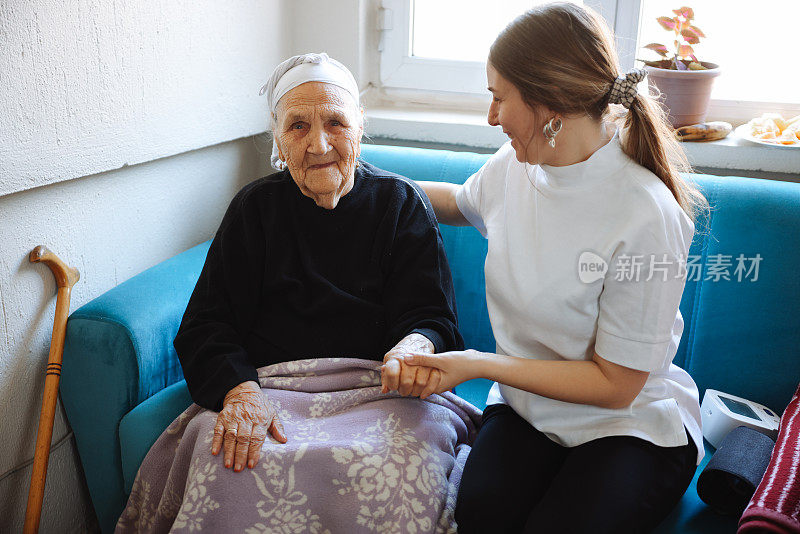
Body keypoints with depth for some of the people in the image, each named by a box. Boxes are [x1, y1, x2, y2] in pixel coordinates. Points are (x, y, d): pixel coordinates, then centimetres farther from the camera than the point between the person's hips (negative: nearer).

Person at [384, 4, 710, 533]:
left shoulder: (646, 217, -23)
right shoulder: (515, 165, -2)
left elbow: (615, 385, -17)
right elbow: (460, 201, 25)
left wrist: (478, 364, -19)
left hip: (631, 424, -4)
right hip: (525, 403, 4)